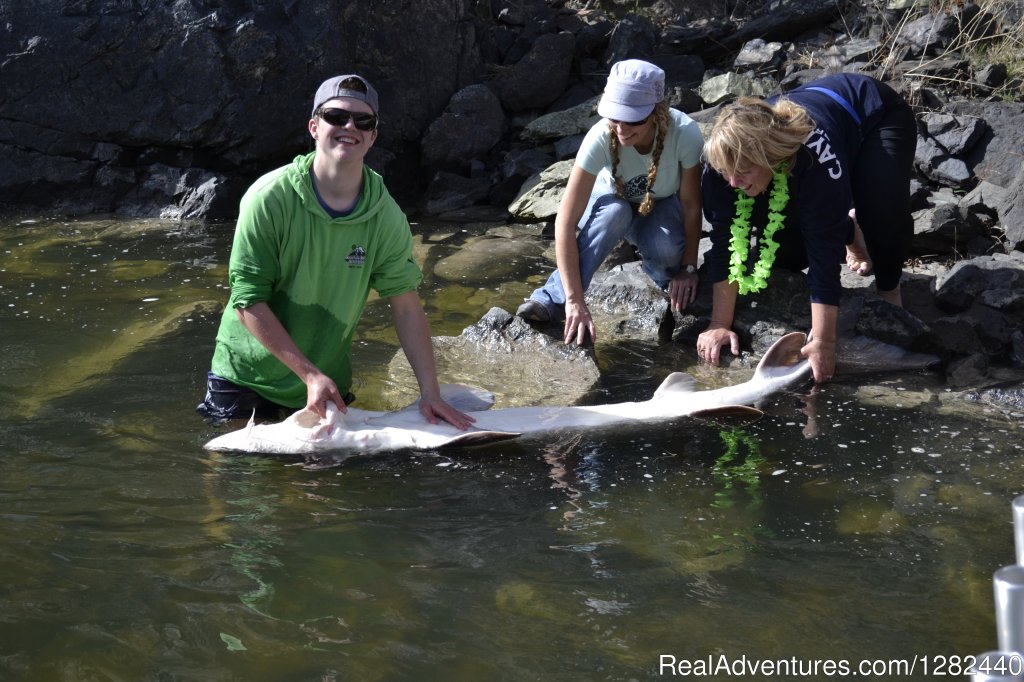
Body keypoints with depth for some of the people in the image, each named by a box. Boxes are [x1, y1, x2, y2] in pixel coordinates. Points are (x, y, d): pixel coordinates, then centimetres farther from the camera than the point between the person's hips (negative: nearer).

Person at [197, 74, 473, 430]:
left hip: (329, 386, 3)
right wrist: (309, 374, -24)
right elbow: (247, 302, -19)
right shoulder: (270, 198, -19)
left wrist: (430, 393, -12)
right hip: (248, 376, -3)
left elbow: (406, 306, -5)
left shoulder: (386, 216, -9)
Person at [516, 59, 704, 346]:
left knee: (664, 246, -34)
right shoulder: (601, 138, -34)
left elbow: (692, 205, -17)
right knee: (616, 213, -37)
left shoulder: (684, 133, -33)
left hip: (662, 207, 0)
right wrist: (574, 300, -43)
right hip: (612, 202, 0)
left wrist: (688, 268, -16)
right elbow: (565, 222, -37)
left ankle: (669, 279, 1)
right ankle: (551, 300, -32)